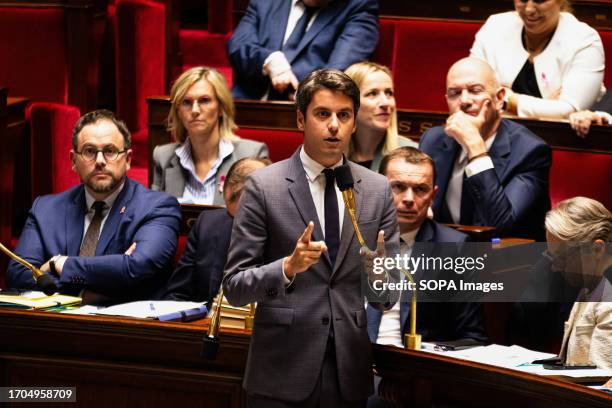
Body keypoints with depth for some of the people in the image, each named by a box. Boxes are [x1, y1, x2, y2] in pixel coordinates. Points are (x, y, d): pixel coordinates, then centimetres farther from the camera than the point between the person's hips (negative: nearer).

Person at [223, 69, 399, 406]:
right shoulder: (263, 186, -3)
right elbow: (234, 288, -4)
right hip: (283, 377, -3)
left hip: (351, 376, 3)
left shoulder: (378, 190, 6)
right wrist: (288, 267, -21)